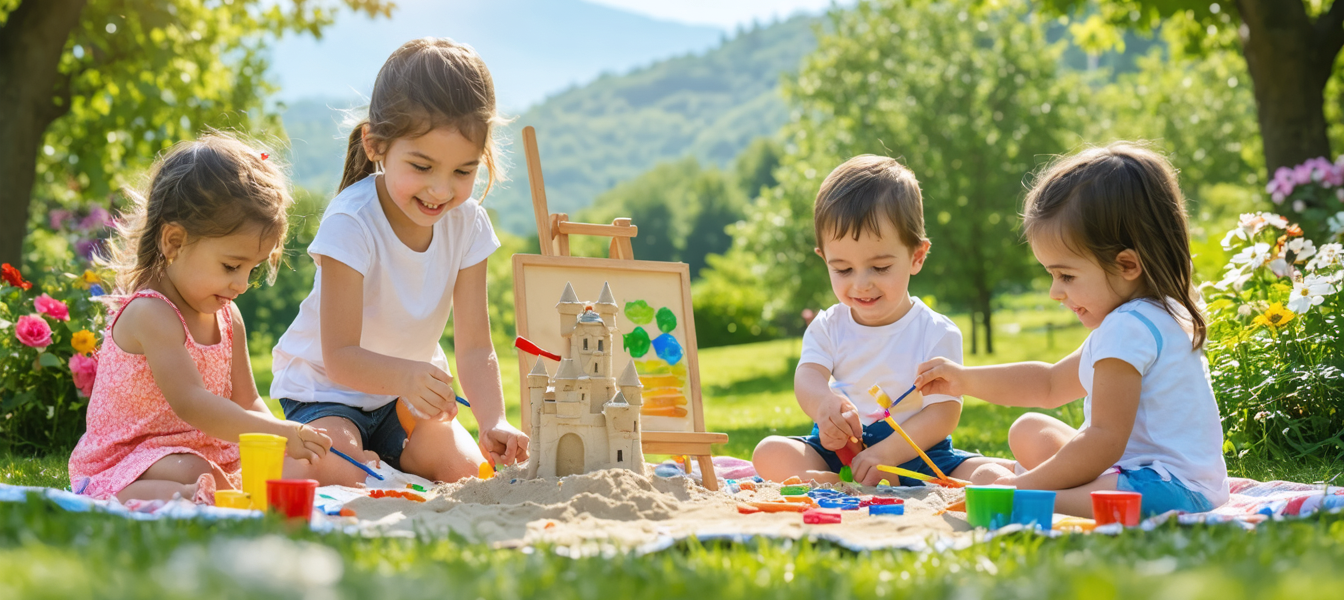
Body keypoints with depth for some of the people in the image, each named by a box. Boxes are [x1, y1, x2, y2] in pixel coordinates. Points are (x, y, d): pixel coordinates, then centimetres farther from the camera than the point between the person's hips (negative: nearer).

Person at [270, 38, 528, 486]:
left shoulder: (466, 223, -13)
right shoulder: (351, 223, -28)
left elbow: (475, 349, -15)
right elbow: (340, 356, -31)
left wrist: (494, 421, -35)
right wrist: (404, 376, -53)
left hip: (409, 388, 5)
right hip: (327, 386, -5)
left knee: (465, 470, -17)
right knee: (340, 476, -31)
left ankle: (382, 457, 11)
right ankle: (288, 456, 3)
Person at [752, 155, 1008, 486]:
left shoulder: (938, 334, -5)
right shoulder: (827, 327, 4)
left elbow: (943, 414, -11)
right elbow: (807, 378, -13)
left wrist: (884, 453, -27)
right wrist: (823, 403, -40)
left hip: (915, 452, -2)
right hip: (837, 449, 2)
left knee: (993, 477, -28)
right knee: (770, 452, -22)